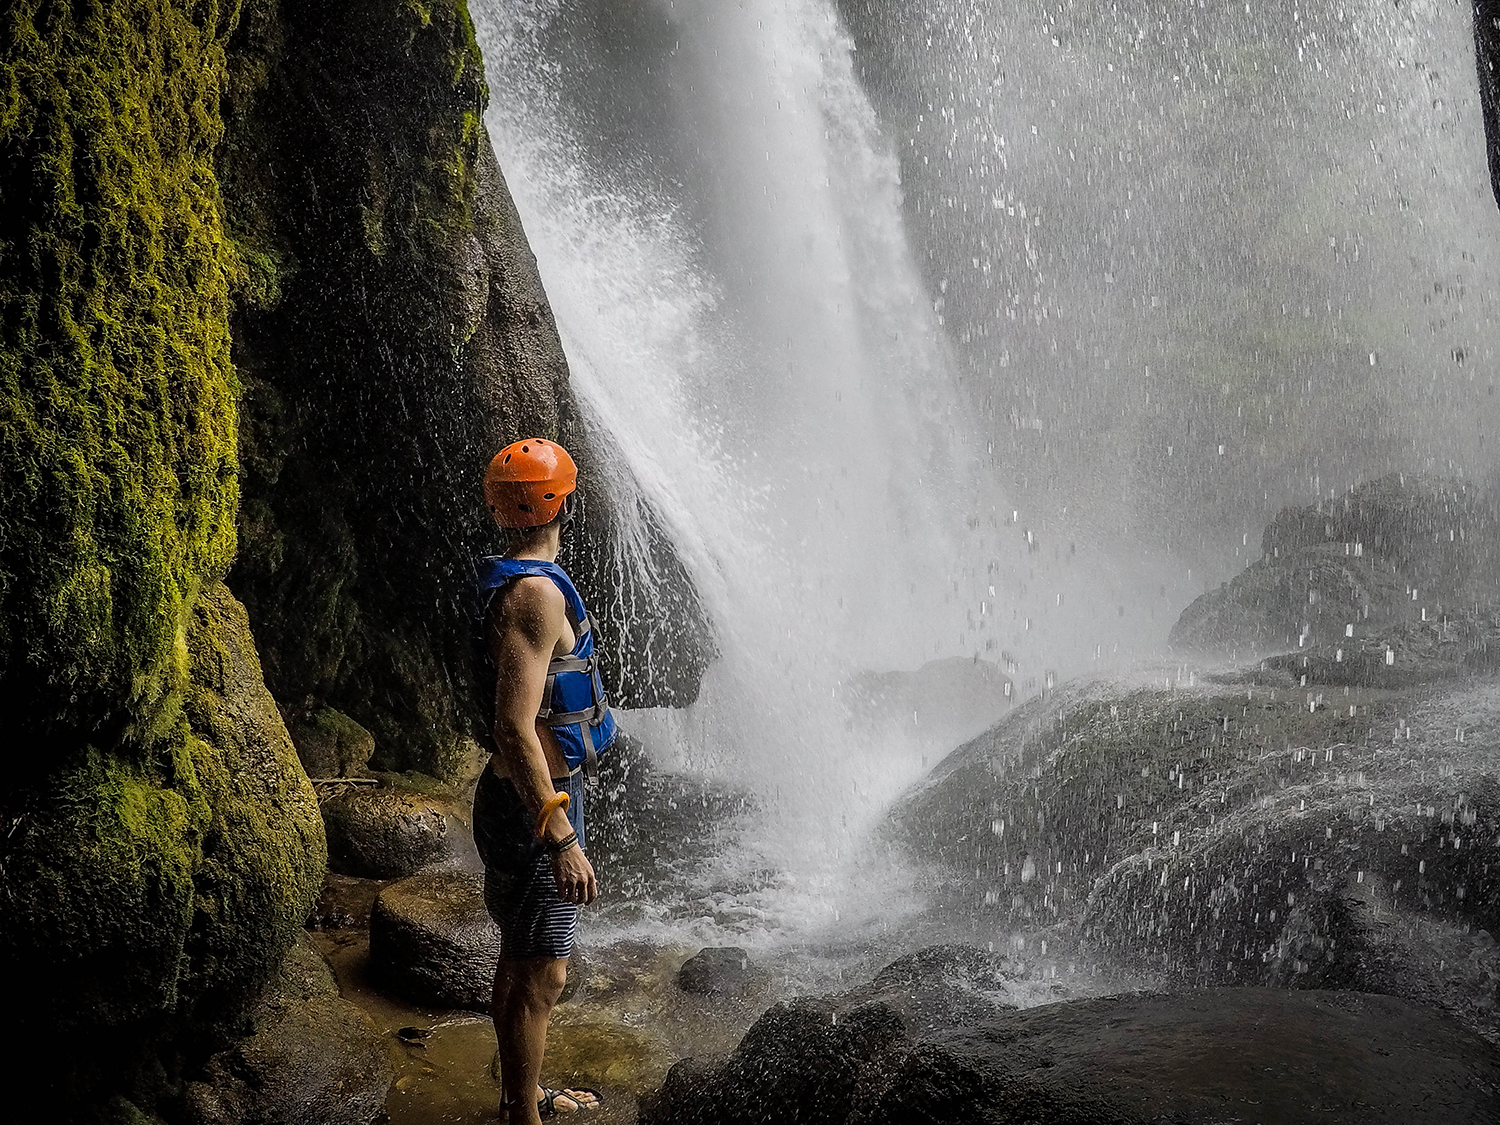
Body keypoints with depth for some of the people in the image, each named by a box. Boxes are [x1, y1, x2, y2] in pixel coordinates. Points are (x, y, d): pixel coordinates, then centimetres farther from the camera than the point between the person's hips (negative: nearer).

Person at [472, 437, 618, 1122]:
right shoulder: (537, 592, -23)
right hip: (535, 806, -11)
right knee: (540, 976, 0)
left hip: (530, 795, 11)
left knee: (520, 961, 22)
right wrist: (561, 840, -28)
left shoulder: (515, 582, 10)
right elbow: (515, 728, -29)